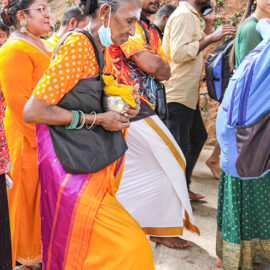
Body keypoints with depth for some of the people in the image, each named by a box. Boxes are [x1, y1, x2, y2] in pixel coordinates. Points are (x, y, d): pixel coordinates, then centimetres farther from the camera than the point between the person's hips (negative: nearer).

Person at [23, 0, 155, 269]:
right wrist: (97, 119, -17)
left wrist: (120, 109, 3)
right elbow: (33, 111, -20)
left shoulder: (102, 50, 11)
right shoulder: (77, 45, -17)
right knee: (128, 246, -8)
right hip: (71, 168, -8)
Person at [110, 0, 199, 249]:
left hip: (143, 109, 9)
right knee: (170, 163, 1)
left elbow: (165, 72, 12)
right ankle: (165, 229, 14)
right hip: (134, 110, -9)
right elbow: (151, 64, -23)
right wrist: (161, 64, -3)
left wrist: (157, 65, -8)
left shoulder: (150, 29, 18)